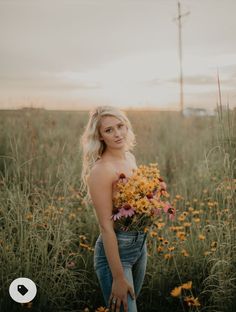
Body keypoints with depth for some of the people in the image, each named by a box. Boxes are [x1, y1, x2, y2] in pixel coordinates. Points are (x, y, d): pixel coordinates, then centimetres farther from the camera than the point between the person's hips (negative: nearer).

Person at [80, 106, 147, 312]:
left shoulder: (130, 157, 2)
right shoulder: (101, 170, -22)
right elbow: (106, 226, -23)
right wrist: (118, 278, -21)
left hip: (140, 243, 8)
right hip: (115, 249, -8)